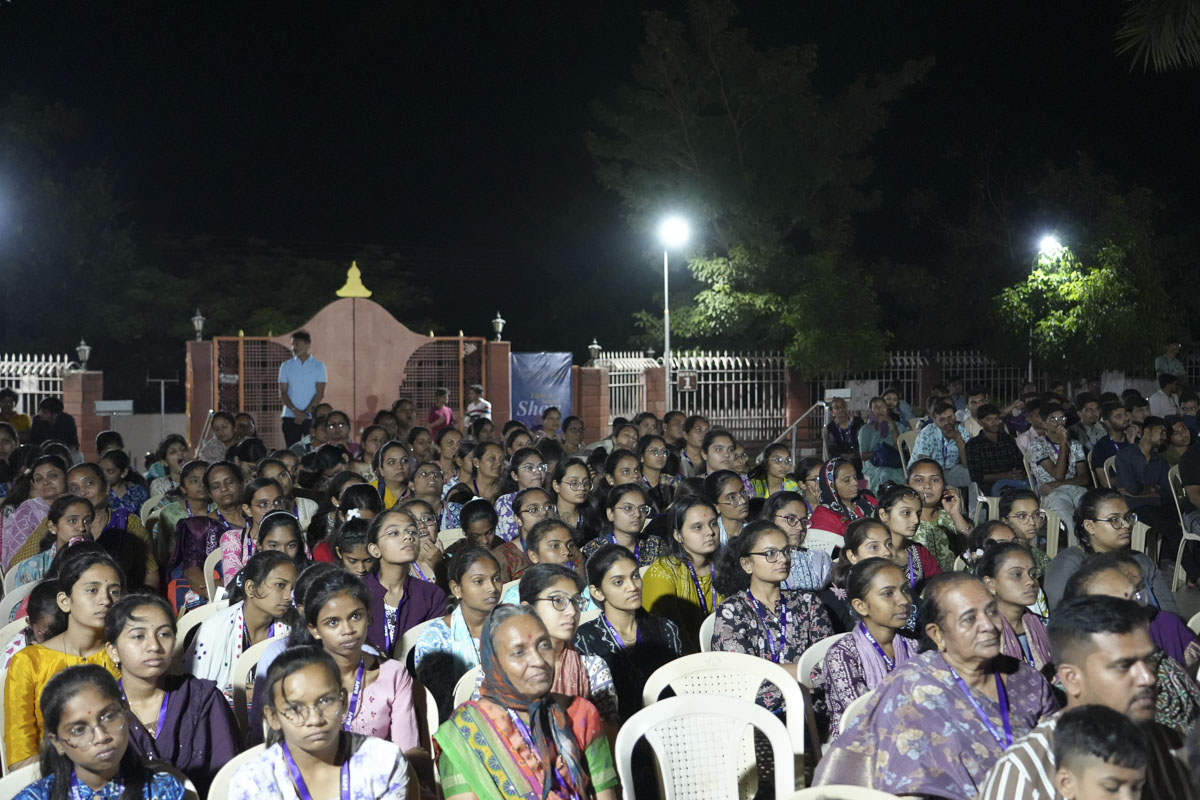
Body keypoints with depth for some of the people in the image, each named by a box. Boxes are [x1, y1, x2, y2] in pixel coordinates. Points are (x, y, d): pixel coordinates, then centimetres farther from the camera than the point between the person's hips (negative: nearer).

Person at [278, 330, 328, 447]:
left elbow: (320, 393, -2)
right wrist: (295, 411, -12)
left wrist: (306, 412, -12)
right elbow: (282, 392, 3)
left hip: (311, 417, -1)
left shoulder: (318, 366, 4)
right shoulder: (286, 366, 8)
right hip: (290, 417, 1)